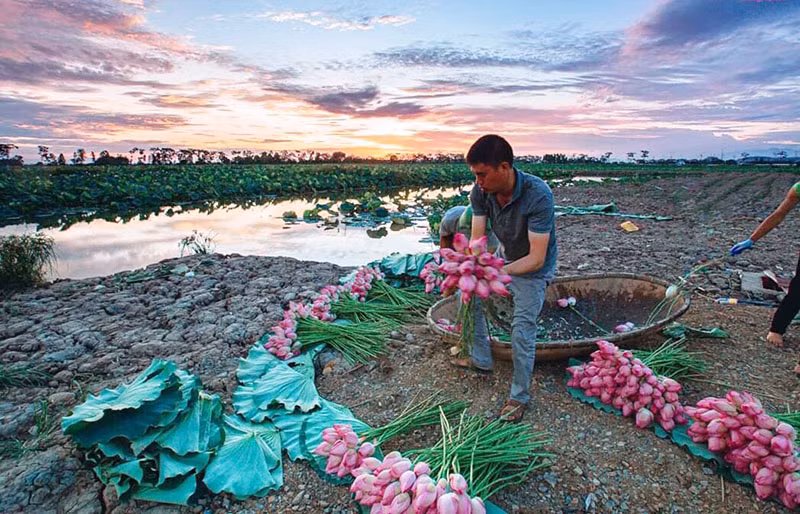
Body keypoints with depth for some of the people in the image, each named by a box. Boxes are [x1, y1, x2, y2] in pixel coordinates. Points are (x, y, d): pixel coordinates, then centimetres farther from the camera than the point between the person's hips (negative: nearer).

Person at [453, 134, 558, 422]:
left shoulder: (538, 195, -36)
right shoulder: (480, 192, -20)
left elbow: (536, 258, -37)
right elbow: (477, 239, -20)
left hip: (532, 269, -6)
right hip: (503, 257, 6)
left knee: (522, 331, -11)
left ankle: (519, 396, 13)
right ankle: (481, 359, 30)